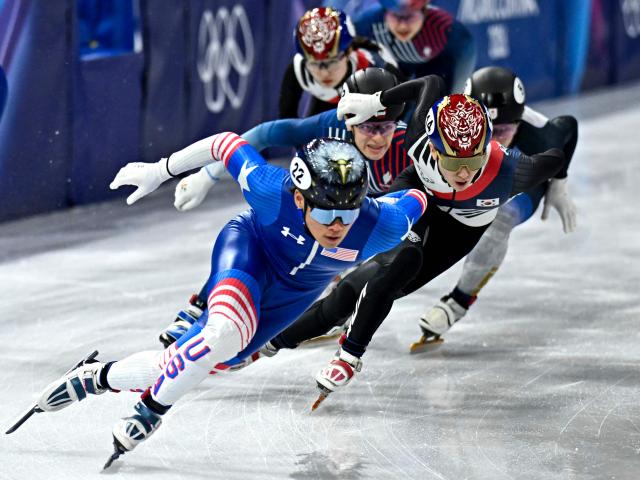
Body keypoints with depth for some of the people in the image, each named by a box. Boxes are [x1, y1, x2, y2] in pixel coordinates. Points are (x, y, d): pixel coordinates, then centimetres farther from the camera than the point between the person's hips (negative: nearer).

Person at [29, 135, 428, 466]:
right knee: (225, 335, -33)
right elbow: (227, 144, -21)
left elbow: (416, 200, -14)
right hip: (250, 247, -3)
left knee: (200, 361, 3)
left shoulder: (380, 228, -35)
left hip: (296, 292, 3)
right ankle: (153, 410, -7)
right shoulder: (273, 190, -38)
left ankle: (101, 378, 30)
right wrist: (158, 171, -9)